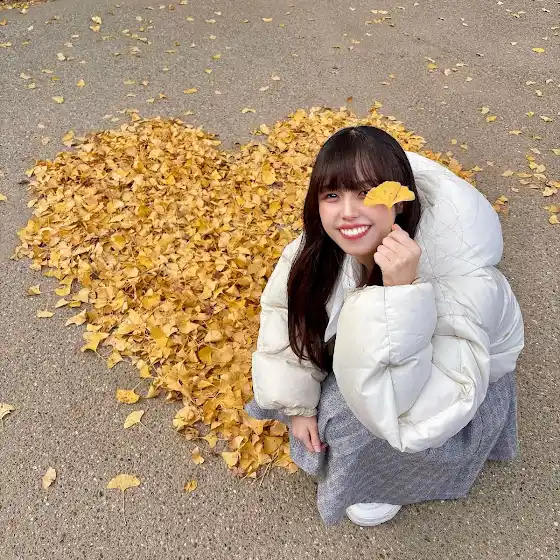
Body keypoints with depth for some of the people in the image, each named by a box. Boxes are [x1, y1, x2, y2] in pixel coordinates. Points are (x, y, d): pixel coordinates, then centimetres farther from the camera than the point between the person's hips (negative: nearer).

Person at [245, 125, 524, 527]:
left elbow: (428, 412, -44)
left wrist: (402, 291, -54)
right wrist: (297, 403, -9)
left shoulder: (456, 272, -41)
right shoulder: (323, 245, -27)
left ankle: (389, 481, 11)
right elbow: (288, 306, -9)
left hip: (461, 368, -4)